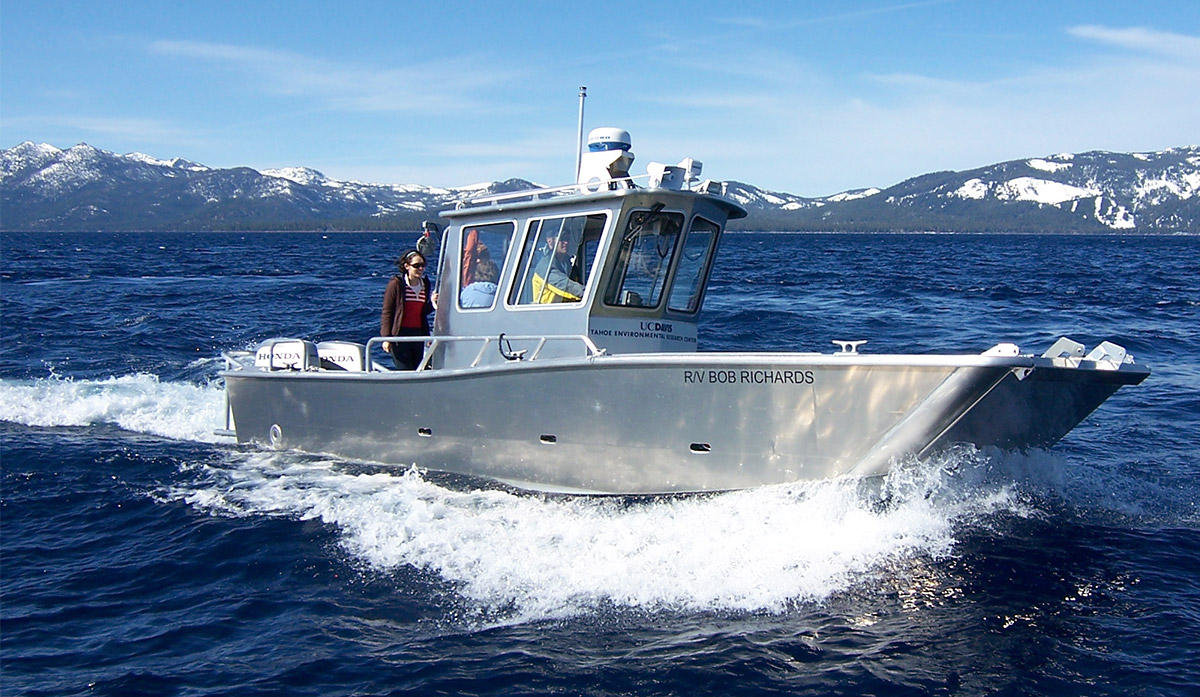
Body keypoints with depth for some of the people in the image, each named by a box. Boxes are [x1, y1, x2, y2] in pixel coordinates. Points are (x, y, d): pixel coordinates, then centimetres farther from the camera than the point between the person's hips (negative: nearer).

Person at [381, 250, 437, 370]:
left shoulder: (425, 284, 10)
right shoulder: (396, 284, -7)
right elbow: (387, 312, -6)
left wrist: (432, 302, -3)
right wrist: (386, 338, -11)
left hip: (419, 333, 6)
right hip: (400, 334, -6)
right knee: (405, 372, -7)